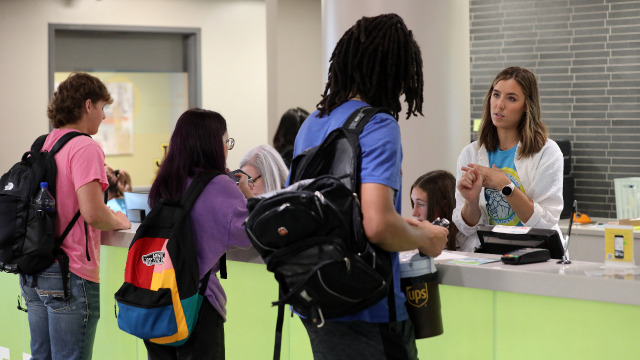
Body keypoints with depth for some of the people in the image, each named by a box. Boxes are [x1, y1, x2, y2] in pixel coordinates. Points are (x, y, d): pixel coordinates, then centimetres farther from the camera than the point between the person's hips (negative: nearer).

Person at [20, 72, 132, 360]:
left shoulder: (40, 146, 12)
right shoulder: (85, 147, -14)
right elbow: (92, 213, -22)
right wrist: (118, 221, -3)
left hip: (33, 273, 8)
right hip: (70, 276, -8)